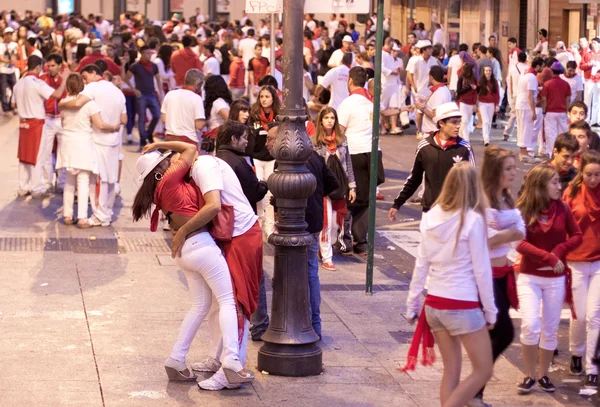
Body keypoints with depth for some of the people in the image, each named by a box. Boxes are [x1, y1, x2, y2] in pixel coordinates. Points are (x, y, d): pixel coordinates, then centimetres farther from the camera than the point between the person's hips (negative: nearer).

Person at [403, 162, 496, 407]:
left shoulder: (432, 217, 2)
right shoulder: (473, 220, -13)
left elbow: (421, 265, 7)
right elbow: (481, 270, -11)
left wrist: (412, 305, 15)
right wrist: (490, 310, -2)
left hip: (434, 304, 6)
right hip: (463, 306, -6)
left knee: (451, 371, 14)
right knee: (483, 371, 6)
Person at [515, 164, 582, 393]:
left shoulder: (561, 208, -2)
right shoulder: (523, 210, -11)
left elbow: (577, 236, 5)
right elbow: (520, 244, -16)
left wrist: (560, 250, -13)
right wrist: (548, 257, -22)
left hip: (556, 278, 3)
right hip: (529, 277, -3)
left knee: (550, 329, 9)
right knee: (530, 325, -16)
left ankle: (543, 374, 24)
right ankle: (530, 375, 1)